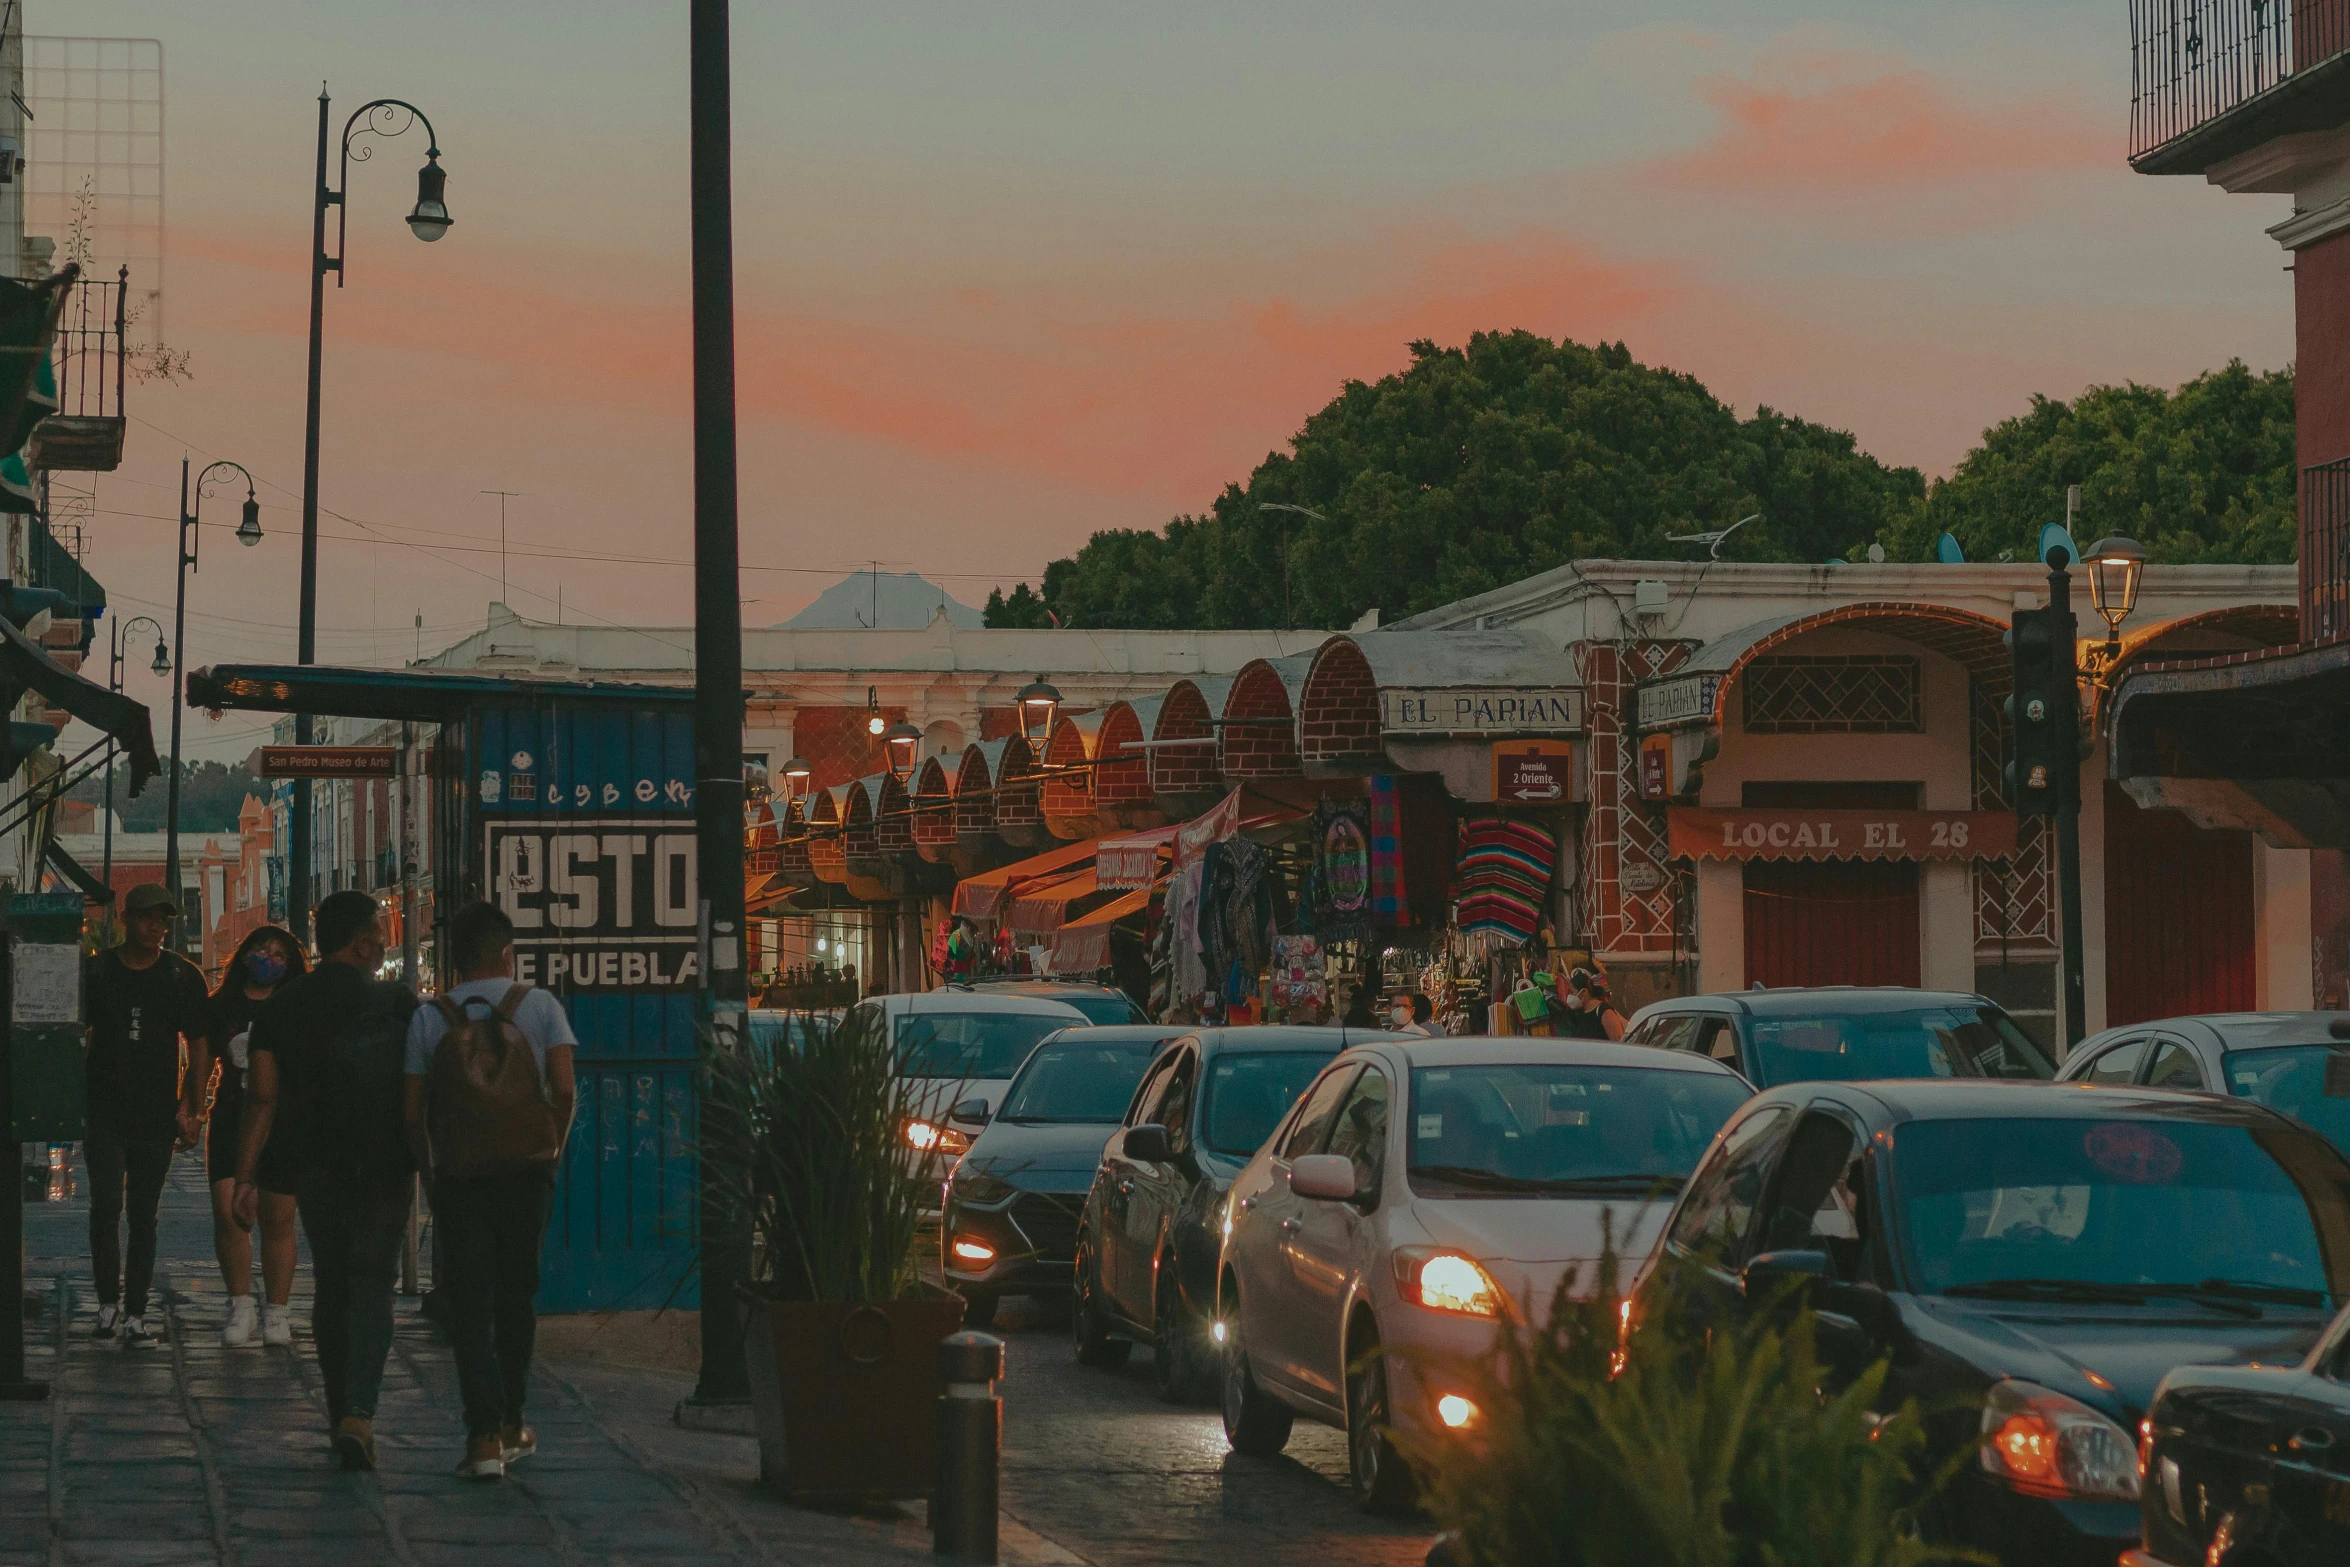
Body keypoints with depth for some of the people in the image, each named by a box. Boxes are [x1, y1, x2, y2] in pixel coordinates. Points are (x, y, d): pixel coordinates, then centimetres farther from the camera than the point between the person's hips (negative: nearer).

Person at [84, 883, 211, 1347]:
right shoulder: (96, 972, 3)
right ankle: (108, 1302, -2)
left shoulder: (183, 977, 4)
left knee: (144, 1216, 5)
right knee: (106, 1204, -15)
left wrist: (189, 1108, -3)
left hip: (157, 1117, 1)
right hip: (104, 1112, -1)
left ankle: (135, 1313, 10)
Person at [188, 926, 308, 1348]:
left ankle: (277, 1312, 7)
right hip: (231, 1120, 1)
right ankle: (241, 1307, 4)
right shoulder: (218, 1008, 9)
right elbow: (200, 1066, 14)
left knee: (278, 1219, -2)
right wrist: (194, 1115, 8)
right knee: (228, 1213, -8)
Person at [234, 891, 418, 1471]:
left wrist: (245, 1178, -5)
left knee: (329, 1284, 16)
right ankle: (359, 1413, -18)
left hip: (312, 1165, 3)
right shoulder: (396, 1004, -7)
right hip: (382, 1165, -3)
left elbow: (263, 1099, -5)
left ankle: (340, 1412, 21)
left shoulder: (279, 1008, 0)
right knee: (372, 1283, -2)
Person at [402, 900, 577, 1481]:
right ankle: (511, 1424, 24)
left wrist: (429, 1172, 11)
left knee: (470, 1303, 0)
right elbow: (564, 1090, -7)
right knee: (516, 1296, 15)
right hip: (527, 1168, 1)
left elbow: (414, 1111, -1)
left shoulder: (428, 1018, 2)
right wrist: (552, 1152, 7)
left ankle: (485, 1436, -12)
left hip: (458, 1173, -1)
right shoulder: (540, 1006, 0)